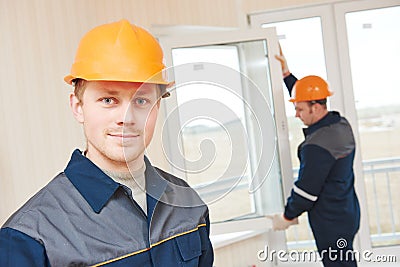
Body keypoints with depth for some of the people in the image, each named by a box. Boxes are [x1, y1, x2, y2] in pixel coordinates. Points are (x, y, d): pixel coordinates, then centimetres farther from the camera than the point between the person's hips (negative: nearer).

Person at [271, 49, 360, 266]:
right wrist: (286, 74, 21)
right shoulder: (341, 125, 2)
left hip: (331, 224, -9)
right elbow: (307, 96, 18)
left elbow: (306, 191, -20)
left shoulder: (317, 147, -27)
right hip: (348, 214, 9)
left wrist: (287, 217, -5)